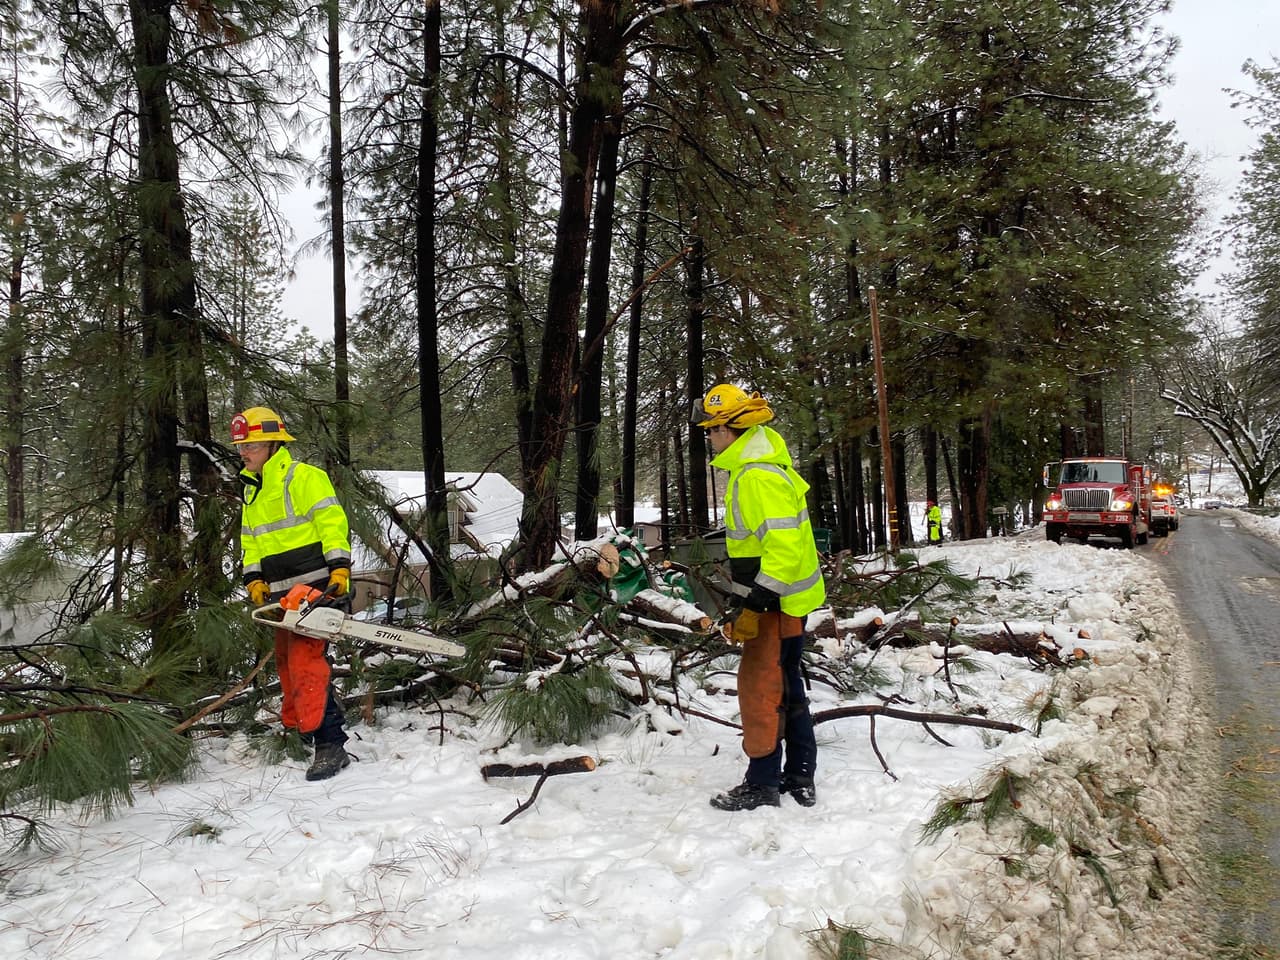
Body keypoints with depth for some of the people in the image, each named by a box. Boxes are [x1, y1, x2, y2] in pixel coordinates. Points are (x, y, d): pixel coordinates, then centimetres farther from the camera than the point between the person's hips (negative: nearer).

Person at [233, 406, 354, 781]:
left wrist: (339, 571, -23)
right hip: (281, 593, 9)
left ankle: (330, 745, -16)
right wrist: (255, 581, 7)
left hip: (312, 587, -9)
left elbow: (332, 523, -15)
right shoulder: (251, 490, 19)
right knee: (285, 662, 16)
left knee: (305, 661, -16)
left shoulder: (302, 476, -8)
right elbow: (250, 541, 21)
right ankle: (295, 730, 31)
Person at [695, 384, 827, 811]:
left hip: (778, 603, -11)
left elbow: (783, 547, -27)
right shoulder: (753, 466, 12)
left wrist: (752, 607, -27)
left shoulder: (759, 476, -21)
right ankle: (799, 779, 27)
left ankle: (762, 784, 11)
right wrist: (748, 601, 24)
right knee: (785, 687, 17)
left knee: (759, 688, -1)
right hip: (783, 599, 11)